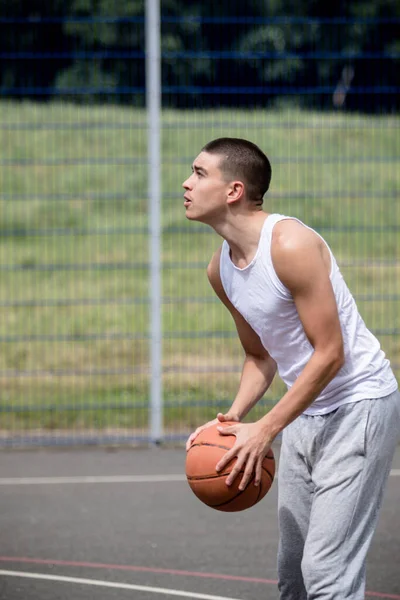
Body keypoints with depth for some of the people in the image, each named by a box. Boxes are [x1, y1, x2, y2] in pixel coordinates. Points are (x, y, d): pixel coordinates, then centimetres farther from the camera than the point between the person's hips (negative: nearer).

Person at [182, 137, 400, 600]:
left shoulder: (291, 245, -23)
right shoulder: (220, 270, 4)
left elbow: (330, 354, -23)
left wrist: (265, 430, -23)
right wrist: (234, 417, -3)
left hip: (359, 402, -9)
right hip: (306, 411, 9)